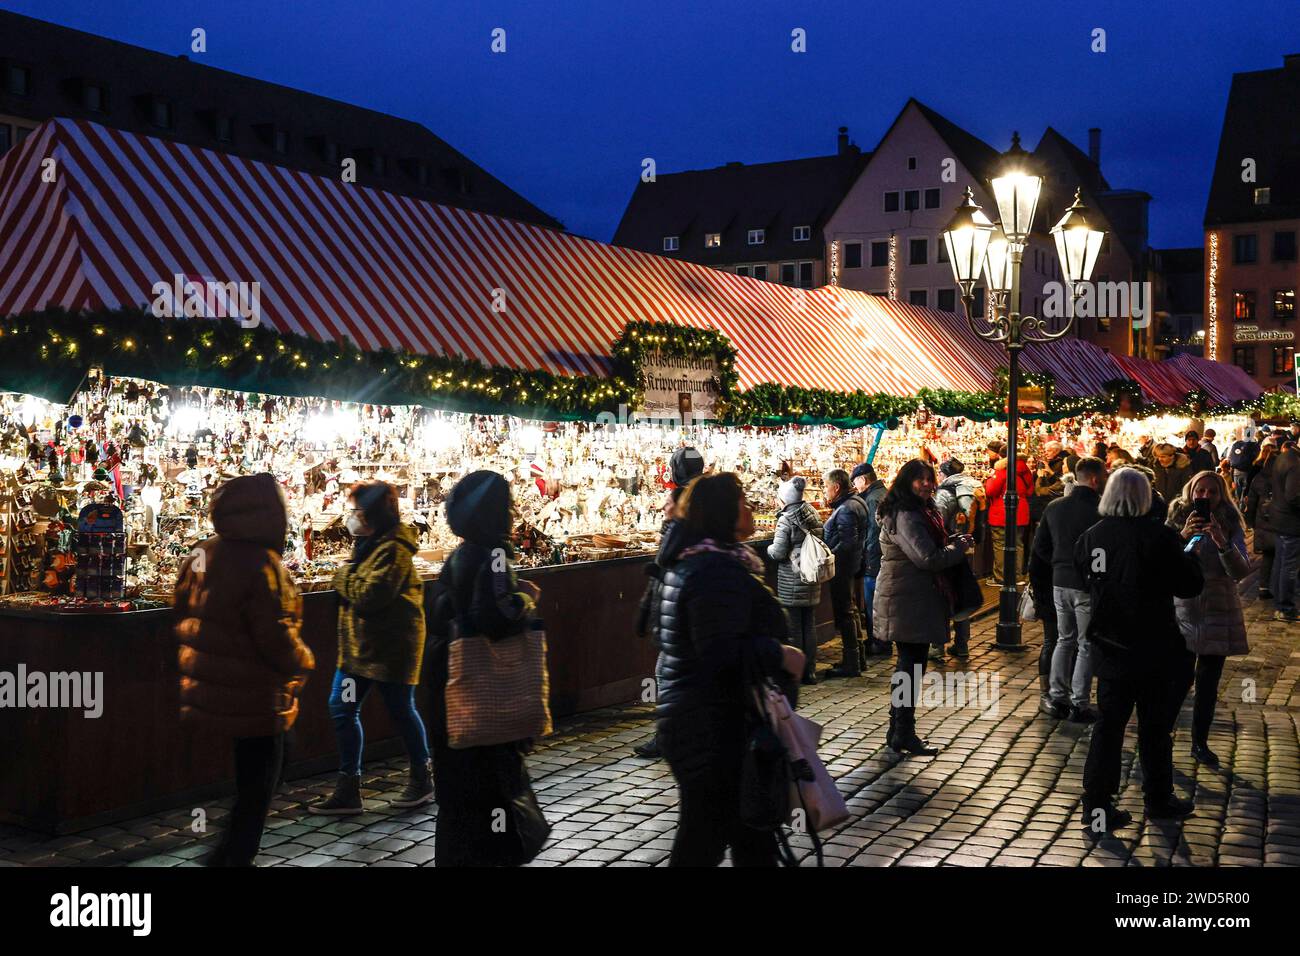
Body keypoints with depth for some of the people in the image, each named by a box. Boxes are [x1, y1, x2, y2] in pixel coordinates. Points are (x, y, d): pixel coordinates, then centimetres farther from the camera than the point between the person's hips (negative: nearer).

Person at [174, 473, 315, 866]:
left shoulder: (202, 554, 1)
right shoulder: (261, 565, -24)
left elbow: (183, 616, 12)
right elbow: (276, 638, -23)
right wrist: (304, 660, -4)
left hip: (211, 690, 8)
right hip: (252, 699, -8)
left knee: (250, 778, 25)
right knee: (257, 787, 8)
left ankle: (227, 853, 32)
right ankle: (236, 856, 13)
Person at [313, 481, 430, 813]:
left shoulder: (393, 550, -19)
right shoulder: (367, 543, 11)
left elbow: (369, 595, -26)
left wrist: (345, 578, -11)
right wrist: (348, 581, -1)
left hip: (389, 646, -9)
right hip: (359, 643, 9)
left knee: (400, 711, 6)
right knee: (342, 709, 5)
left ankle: (422, 779, 26)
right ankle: (348, 789, 13)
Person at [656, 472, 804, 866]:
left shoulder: (687, 564, 13)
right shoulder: (719, 571, -21)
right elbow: (724, 652, -30)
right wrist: (781, 655, -18)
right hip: (718, 731, -11)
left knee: (753, 836, 18)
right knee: (704, 843, 0)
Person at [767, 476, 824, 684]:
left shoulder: (786, 520, -14)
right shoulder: (812, 515, 7)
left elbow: (778, 552, -17)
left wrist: (769, 548, 3)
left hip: (791, 582, -7)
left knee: (793, 628, 1)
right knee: (809, 626, 13)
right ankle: (810, 670, 18)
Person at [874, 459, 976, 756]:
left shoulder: (918, 512, 16)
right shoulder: (906, 516, -18)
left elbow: (930, 545, 22)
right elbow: (928, 558, -23)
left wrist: (953, 542, 5)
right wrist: (960, 547, -9)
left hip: (913, 601, 11)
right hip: (909, 603, -11)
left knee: (908, 665, 16)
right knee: (912, 667, -5)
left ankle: (898, 731, 25)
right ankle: (904, 735, 2)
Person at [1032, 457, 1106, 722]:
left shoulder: (1054, 507, 2)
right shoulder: (1101, 509, -16)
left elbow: (1040, 546, 7)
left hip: (1060, 582, 6)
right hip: (1088, 585, -6)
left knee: (1064, 640, 17)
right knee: (1087, 645, 4)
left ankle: (1057, 699, 18)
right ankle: (1079, 705, 7)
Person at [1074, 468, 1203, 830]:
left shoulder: (1090, 538, -4)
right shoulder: (1160, 537, -17)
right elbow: (1191, 585, -9)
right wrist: (1190, 558, 9)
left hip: (1108, 644, 4)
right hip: (1153, 647, -3)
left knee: (1108, 722, 10)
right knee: (1155, 725, 11)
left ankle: (1097, 803, 9)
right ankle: (1158, 798, 25)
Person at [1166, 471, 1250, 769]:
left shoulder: (1231, 527, -1)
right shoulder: (1176, 521, -3)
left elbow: (1241, 571, -13)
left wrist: (1222, 542, -29)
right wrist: (1182, 536, -29)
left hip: (1218, 615, 2)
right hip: (1180, 612, -2)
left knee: (1208, 684, 11)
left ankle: (1200, 742, 26)